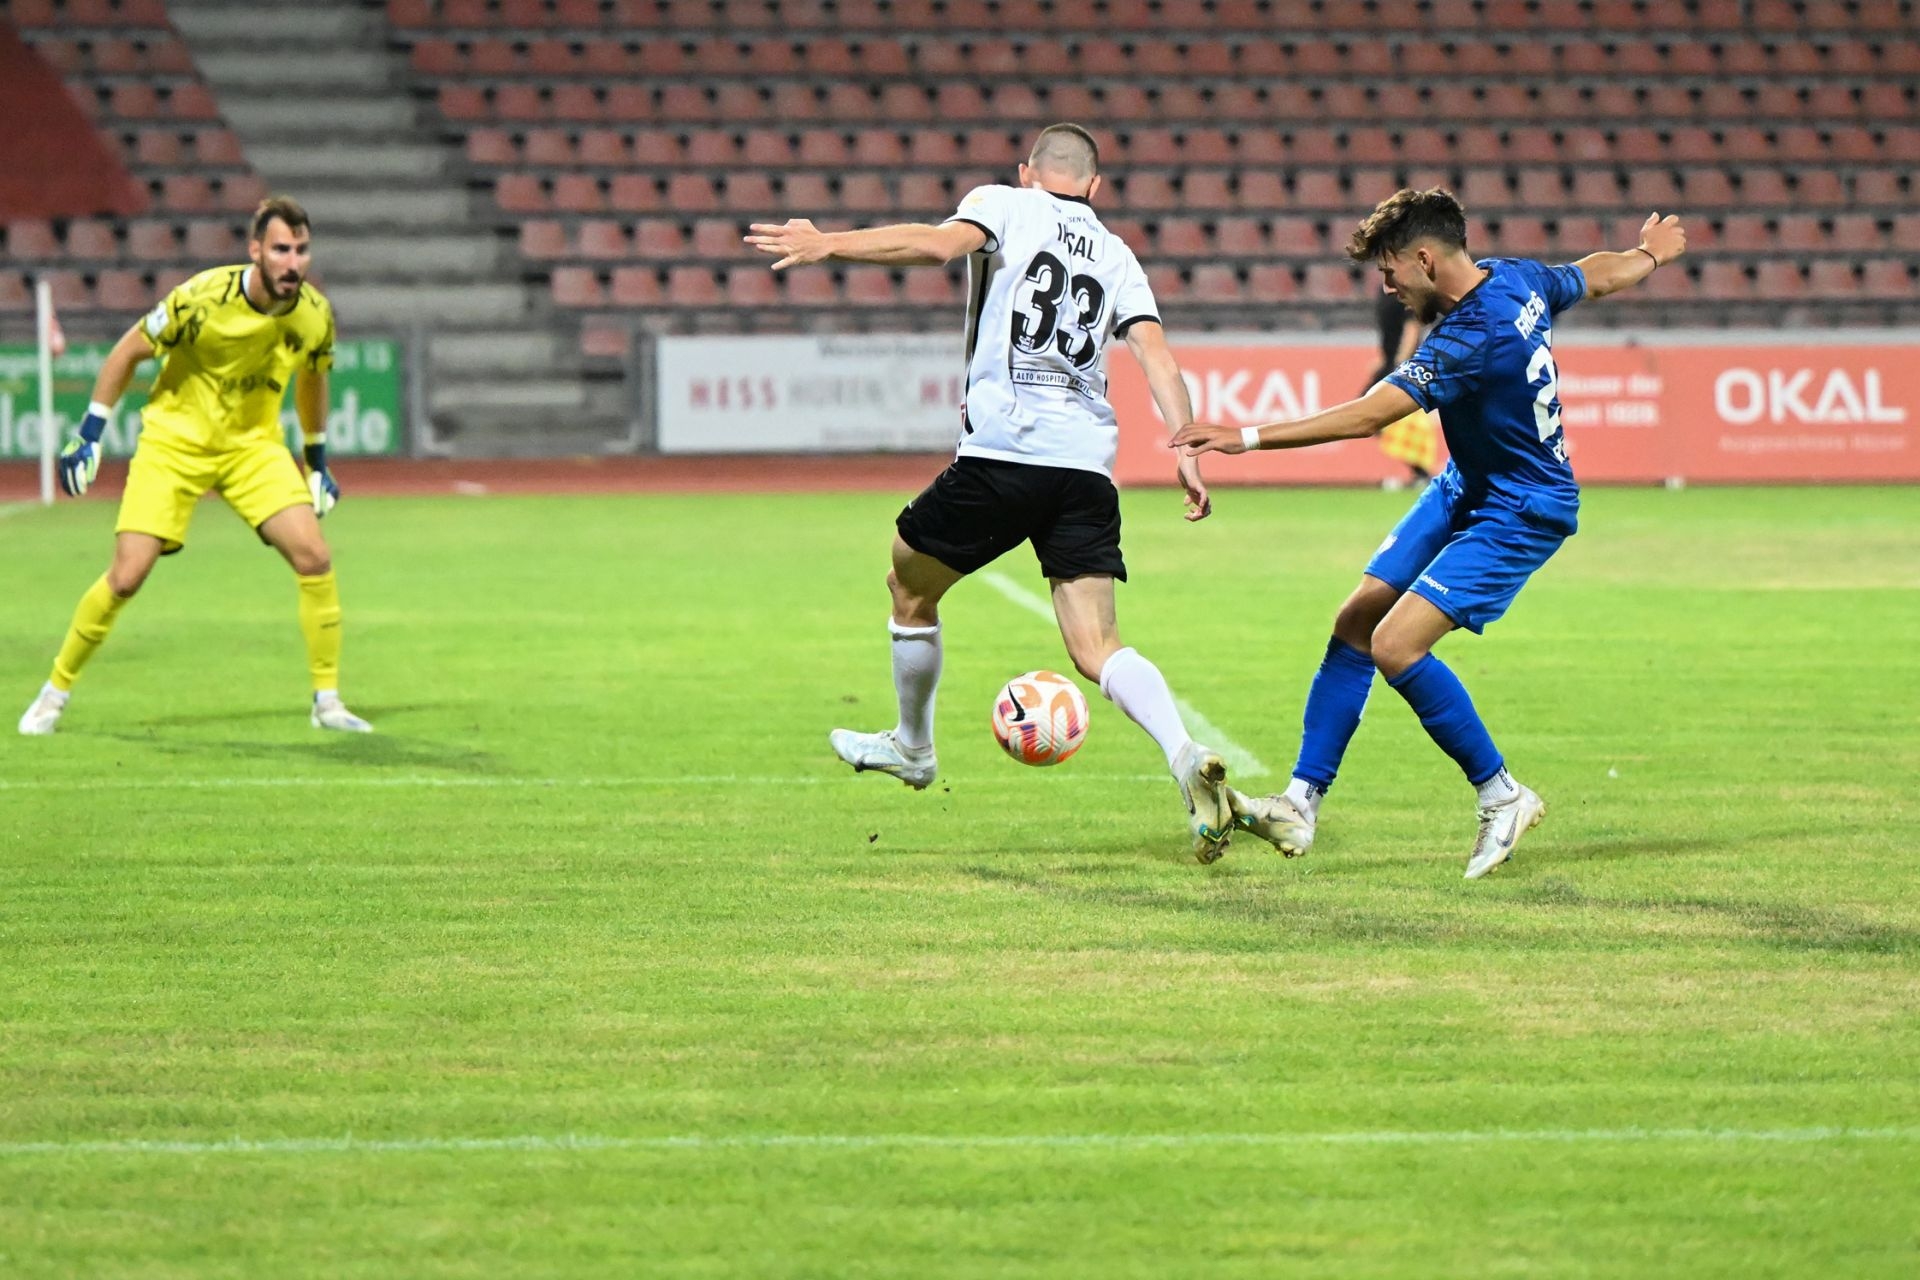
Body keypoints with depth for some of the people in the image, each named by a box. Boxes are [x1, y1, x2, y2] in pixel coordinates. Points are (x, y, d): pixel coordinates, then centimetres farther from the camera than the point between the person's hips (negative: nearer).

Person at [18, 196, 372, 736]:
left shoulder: (315, 315, -11)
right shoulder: (204, 298, -25)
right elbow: (130, 350, -11)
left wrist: (318, 462, 16)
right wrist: (89, 434, -9)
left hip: (254, 445, 3)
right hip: (175, 442, -3)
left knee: (314, 557, -15)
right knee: (126, 576, -11)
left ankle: (327, 701, -2)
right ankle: (55, 691, 11)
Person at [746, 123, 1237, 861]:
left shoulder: (1005, 205, 7)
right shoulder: (1116, 256, 20)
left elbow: (940, 244, -14)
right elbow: (1155, 354, 6)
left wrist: (829, 245, -18)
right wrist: (1186, 450, 1)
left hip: (1001, 454, -4)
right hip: (1088, 468, 4)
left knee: (909, 587, 22)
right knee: (1096, 649, -1)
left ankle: (911, 747, 37)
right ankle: (1187, 759, -25)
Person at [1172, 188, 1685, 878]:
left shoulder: (1470, 341, -30)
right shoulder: (1517, 278, -2)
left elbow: (1364, 417, -34)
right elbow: (1593, 275, 18)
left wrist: (1245, 437, -34)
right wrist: (1647, 256, 42)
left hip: (1521, 515, -10)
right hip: (1463, 490, 10)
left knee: (1396, 645, -21)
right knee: (1355, 624, 3)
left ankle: (1502, 796, -4)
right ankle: (1300, 806, 6)